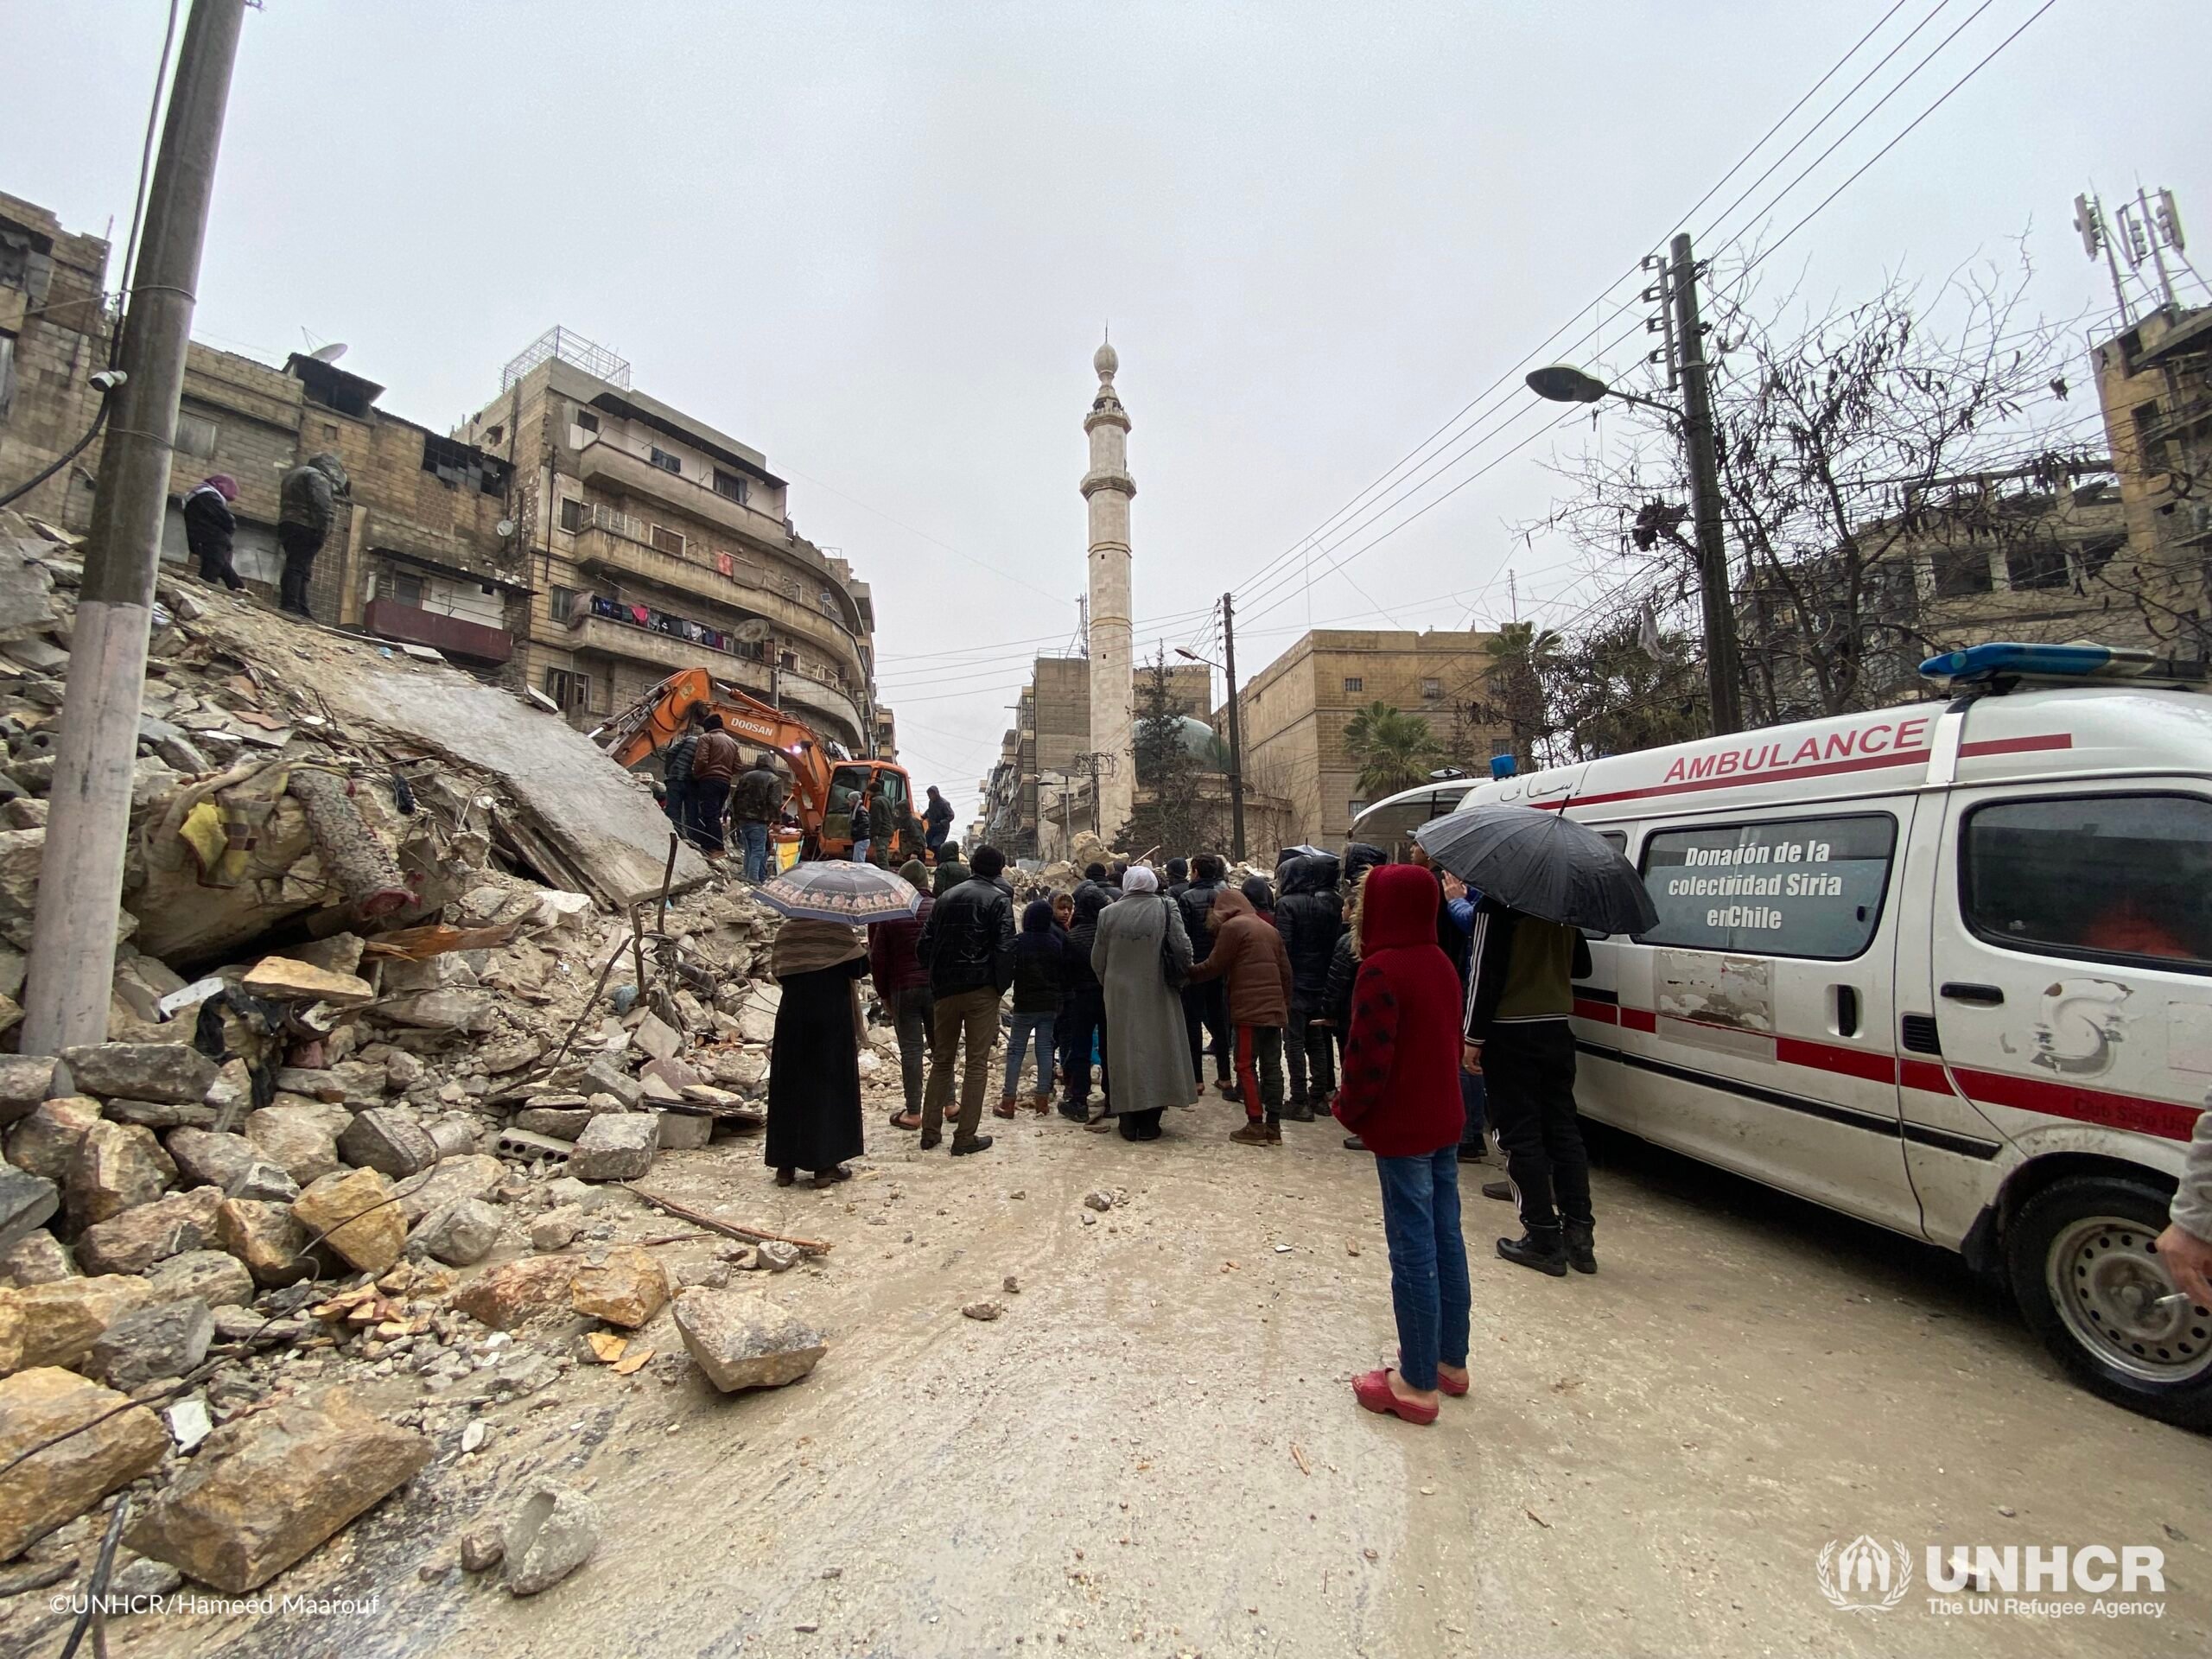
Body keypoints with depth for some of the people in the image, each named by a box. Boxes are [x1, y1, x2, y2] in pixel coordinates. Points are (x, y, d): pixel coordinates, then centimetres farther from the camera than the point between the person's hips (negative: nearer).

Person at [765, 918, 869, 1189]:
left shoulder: (785, 932, 2)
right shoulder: (840, 929, -9)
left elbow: (780, 975, 9)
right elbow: (858, 969, -6)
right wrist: (861, 945, 12)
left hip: (792, 1017, 3)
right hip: (833, 1017, -3)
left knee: (790, 1088, 12)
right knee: (830, 1088, 7)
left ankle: (785, 1165, 18)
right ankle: (825, 1165, 10)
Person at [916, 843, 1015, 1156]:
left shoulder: (947, 897, 11)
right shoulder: (999, 900, -5)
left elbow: (926, 942, 10)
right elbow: (1005, 949, -14)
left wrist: (936, 981, 15)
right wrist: (1002, 986, -4)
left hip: (946, 990, 5)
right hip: (981, 990, -5)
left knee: (941, 1059, 16)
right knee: (977, 1062, 3)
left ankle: (930, 1131, 19)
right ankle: (965, 1136, 5)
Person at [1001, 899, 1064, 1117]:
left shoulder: (1019, 942, -12)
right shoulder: (1056, 942, 3)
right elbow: (1064, 974, 10)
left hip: (1025, 1004, -4)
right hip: (1050, 1004, 4)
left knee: (1016, 1049, 3)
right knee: (1045, 1048, 8)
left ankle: (1008, 1100, 4)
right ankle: (1042, 1098, 11)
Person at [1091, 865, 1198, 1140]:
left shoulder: (1108, 913, -3)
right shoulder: (1166, 908, -8)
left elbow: (1097, 959, 4)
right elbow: (1182, 947, -10)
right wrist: (1182, 974, 9)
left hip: (1120, 996, 1)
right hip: (1158, 994, -1)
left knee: (1125, 1051, 9)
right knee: (1156, 1051, 9)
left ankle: (1128, 1122, 15)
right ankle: (1150, 1123, 13)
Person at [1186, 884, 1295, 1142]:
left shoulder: (1232, 926, -4)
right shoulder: (1269, 928, 18)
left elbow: (1214, 966, -4)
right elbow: (1285, 971, 17)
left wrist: (1188, 974, 10)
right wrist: (1286, 1004, 21)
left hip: (1249, 1008, -7)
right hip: (1275, 1008, 7)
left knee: (1247, 1066, 0)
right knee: (1272, 1066, 8)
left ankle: (1255, 1126, 0)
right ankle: (1274, 1126, 11)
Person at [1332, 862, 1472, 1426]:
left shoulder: (1382, 969, -21)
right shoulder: (1439, 964, 7)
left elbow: (1369, 1055, -23)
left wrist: (1348, 1108, -6)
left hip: (1402, 1130, -9)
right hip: (1443, 1122, 9)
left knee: (1414, 1252, 1)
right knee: (1446, 1241, 17)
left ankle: (1418, 1384, 13)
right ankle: (1451, 1361, 31)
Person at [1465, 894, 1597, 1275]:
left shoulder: (1496, 903, -14)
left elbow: (1485, 972, -17)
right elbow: (1581, 966, 18)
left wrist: (1474, 1037, -11)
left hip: (1511, 1034, -7)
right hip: (1557, 1029, 7)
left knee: (1521, 1134, 1)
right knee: (1563, 1129, 13)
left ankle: (1544, 1238, 7)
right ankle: (1579, 1235, 16)